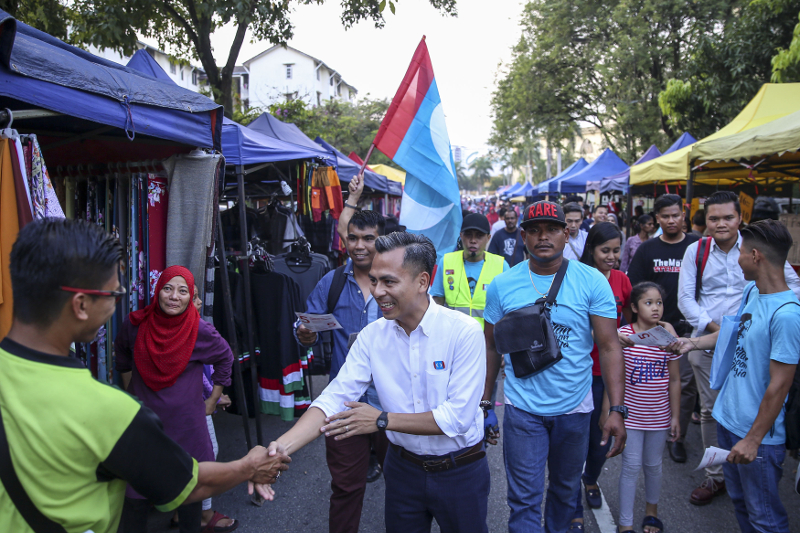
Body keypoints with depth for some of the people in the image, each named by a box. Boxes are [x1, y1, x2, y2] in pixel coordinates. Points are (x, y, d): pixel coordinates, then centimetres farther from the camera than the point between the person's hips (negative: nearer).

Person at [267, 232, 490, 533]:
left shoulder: (464, 332, -21)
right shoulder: (372, 336, -8)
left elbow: (458, 417, -24)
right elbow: (334, 398, -14)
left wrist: (382, 420, -20)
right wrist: (283, 446, -29)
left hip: (459, 472, -3)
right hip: (403, 468, 3)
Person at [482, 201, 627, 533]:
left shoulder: (592, 281, -9)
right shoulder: (502, 285, -5)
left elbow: (609, 347, -10)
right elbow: (492, 347, 2)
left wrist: (617, 410, -15)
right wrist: (484, 401, 3)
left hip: (575, 406, 1)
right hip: (522, 408, -1)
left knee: (566, 487, 21)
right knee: (524, 497, 4)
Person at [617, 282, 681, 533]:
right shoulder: (623, 334, -12)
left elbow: (674, 380, 2)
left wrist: (675, 416, 3)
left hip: (659, 416, 3)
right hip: (631, 415, -2)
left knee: (653, 465, 17)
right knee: (631, 466, 3)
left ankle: (651, 512, 40)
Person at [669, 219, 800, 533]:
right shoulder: (751, 291, 1)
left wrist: (753, 439, -17)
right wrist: (693, 343, 12)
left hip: (757, 434, -8)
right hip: (728, 416, 8)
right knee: (738, 500, 24)